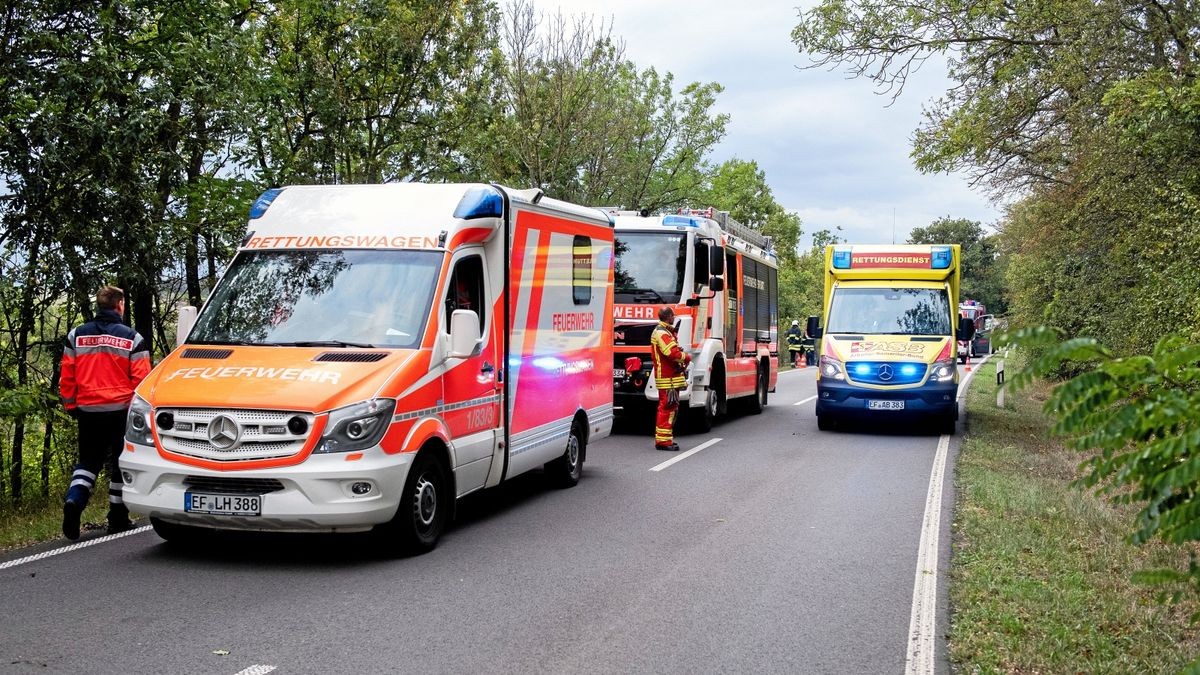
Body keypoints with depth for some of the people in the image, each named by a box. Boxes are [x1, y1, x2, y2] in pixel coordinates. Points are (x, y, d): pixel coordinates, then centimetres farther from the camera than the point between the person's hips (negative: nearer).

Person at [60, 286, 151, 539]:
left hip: (87, 411, 3)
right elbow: (141, 380, -8)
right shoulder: (132, 338, -5)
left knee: (87, 461, 15)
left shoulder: (76, 336, 4)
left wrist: (71, 407, 16)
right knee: (120, 463, 10)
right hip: (121, 411, -2)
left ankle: (74, 500, -11)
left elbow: (67, 378, 4)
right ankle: (118, 518, 13)